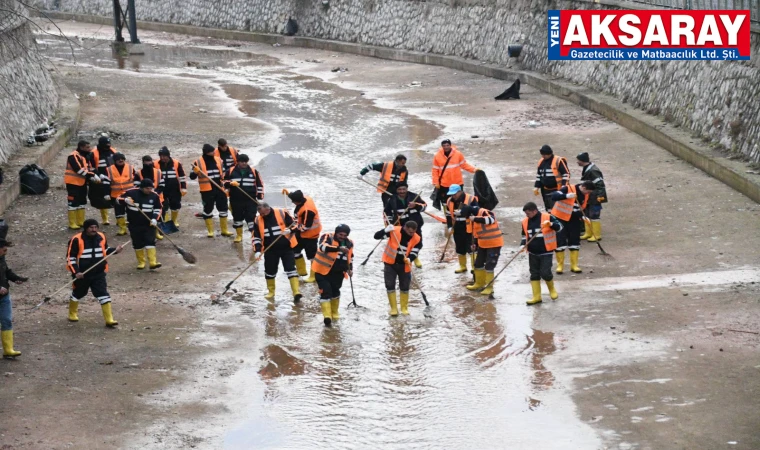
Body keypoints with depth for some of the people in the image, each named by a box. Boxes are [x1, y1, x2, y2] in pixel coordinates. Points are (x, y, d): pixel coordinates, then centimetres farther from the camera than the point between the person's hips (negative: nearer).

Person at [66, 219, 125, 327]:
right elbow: (70, 257, -12)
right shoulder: (77, 240, -17)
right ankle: (72, 314, 42)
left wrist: (115, 250, -1)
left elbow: (105, 250, 18)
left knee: (104, 295, -7)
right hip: (82, 274, -3)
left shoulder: (101, 237, -1)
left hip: (99, 274, 3)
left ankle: (109, 320, -8)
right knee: (78, 293, 17)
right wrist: (76, 272, -19)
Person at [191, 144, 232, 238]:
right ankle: (210, 231, 16)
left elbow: (223, 173, 17)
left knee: (223, 209, 8)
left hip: (220, 189, 4)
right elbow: (192, 177, -7)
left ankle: (224, 230, 20)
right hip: (207, 191, -4)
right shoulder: (198, 162, -8)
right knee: (208, 210, 5)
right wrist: (195, 172, -28)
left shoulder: (218, 160, 6)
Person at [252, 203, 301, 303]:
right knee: (270, 271, 9)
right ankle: (271, 292, 29)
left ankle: (296, 292, -11)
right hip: (270, 250, 3)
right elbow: (256, 237, 4)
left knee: (290, 269, -8)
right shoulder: (258, 220, -1)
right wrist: (257, 250, -7)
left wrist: (289, 230, -24)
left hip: (286, 247, -3)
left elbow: (294, 225, -3)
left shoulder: (282, 213, -11)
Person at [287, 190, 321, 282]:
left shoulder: (307, 210, -34)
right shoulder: (305, 199, -8)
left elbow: (306, 226, -29)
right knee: (295, 250, 17)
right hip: (302, 233, 10)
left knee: (312, 255, -1)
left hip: (310, 234, -10)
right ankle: (301, 271, 32)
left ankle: (314, 276, 10)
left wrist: (295, 229, -18)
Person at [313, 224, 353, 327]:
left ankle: (334, 313, 37)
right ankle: (327, 316, -14)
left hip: (337, 273, 6)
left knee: (335, 292, 17)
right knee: (326, 292, -13)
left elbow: (350, 257, 19)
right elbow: (323, 247, -37)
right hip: (323, 271, -5)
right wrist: (339, 248, -46)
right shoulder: (327, 237, -16)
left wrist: (350, 269, 10)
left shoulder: (349, 243, 3)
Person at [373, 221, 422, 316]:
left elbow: (414, 252, -10)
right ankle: (393, 308, 13)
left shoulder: (416, 239, -15)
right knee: (390, 286, 0)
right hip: (390, 263, -1)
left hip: (404, 265, 1)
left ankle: (404, 308, 27)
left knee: (404, 287, 9)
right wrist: (386, 230, -37)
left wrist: (409, 259, -32)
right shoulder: (394, 231, -20)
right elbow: (377, 236, -19)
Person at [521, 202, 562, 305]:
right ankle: (536, 297, 13)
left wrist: (551, 224, -28)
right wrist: (522, 244, -2)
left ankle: (552, 289, 22)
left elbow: (559, 227, -9)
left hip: (546, 252, -5)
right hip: (532, 253, 5)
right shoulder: (525, 221, 4)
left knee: (545, 273, -8)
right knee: (534, 274, 6)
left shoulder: (547, 217, -11)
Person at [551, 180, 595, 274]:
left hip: (574, 220, 6)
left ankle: (574, 265, 16)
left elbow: (581, 208, 11)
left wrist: (582, 216, -9)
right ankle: (560, 266, 9)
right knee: (560, 242, -4)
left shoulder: (585, 195, 1)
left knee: (575, 242, 6)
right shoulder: (567, 189, -21)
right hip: (560, 218, -6)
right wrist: (566, 196, -45)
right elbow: (554, 196, -31)